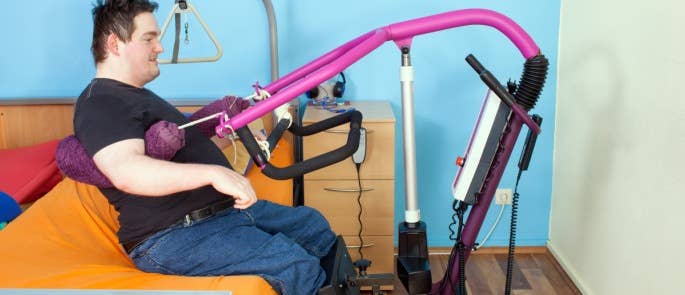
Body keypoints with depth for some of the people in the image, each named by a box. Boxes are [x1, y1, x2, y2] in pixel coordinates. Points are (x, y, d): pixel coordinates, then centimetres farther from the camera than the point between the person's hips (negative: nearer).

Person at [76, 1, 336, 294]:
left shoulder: (136, 95, 22)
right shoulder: (100, 104, -14)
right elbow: (126, 172, -33)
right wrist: (213, 173, -39)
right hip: (170, 238, -11)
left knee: (314, 225, 13)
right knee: (296, 266, -23)